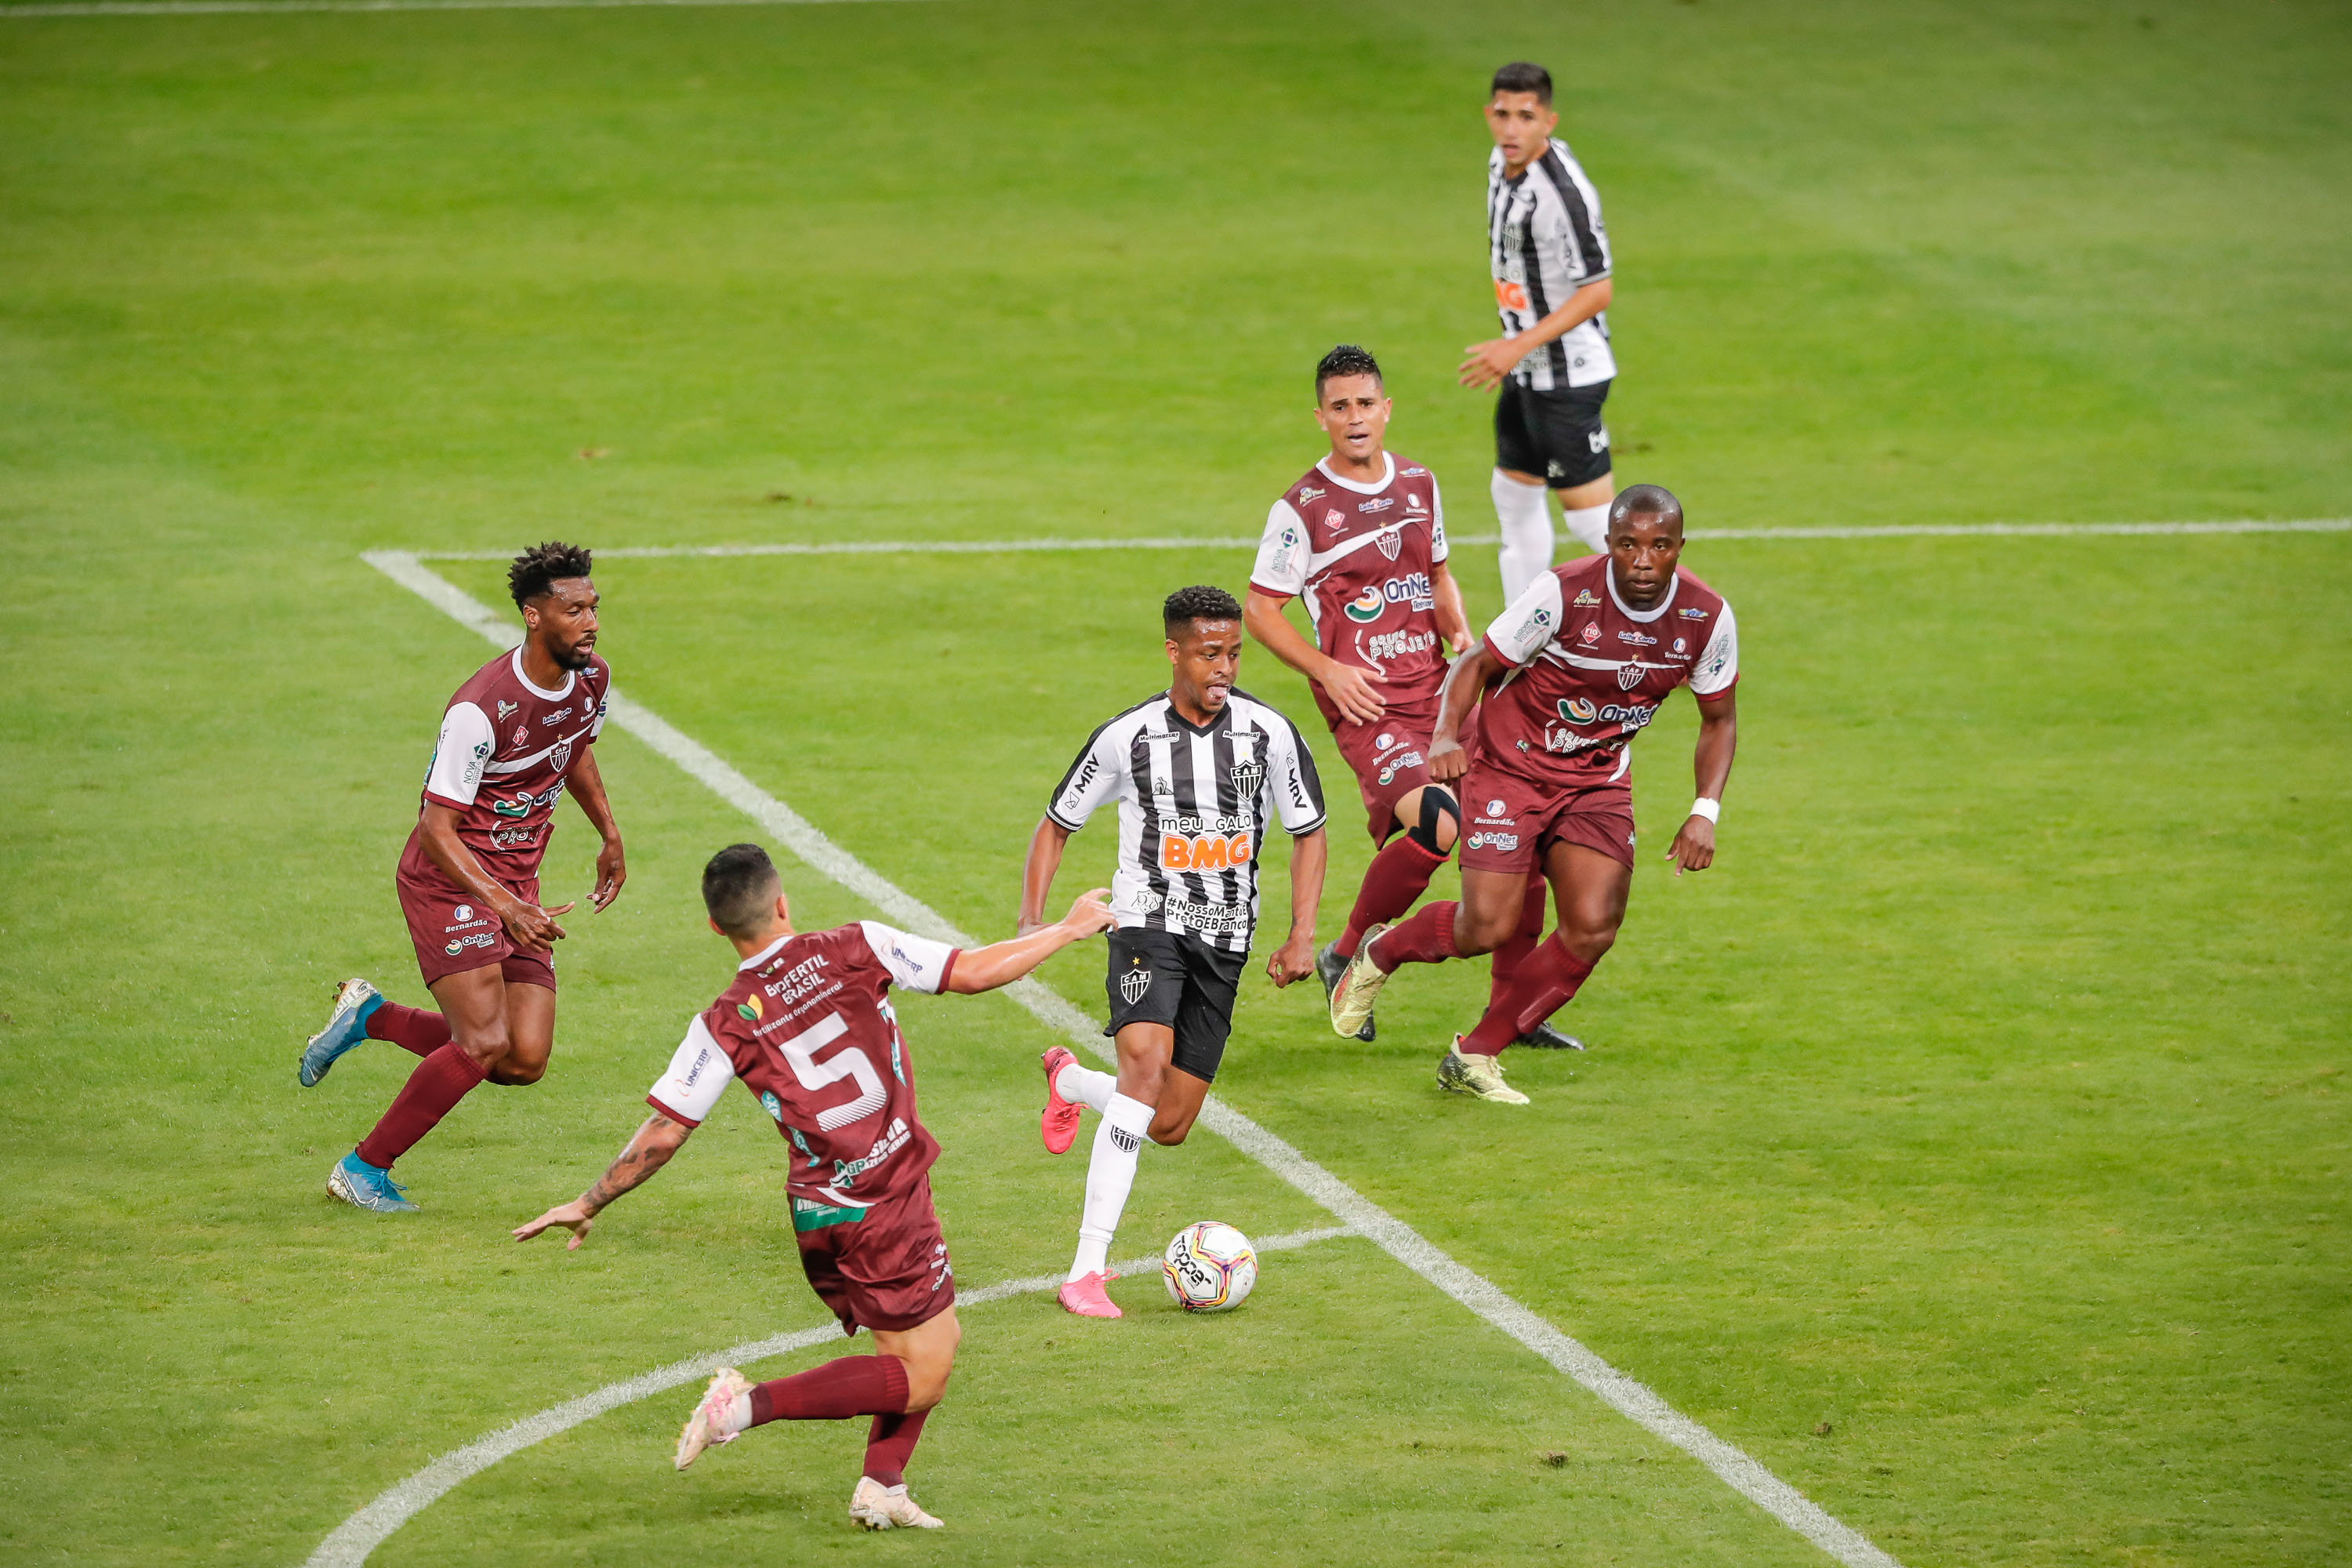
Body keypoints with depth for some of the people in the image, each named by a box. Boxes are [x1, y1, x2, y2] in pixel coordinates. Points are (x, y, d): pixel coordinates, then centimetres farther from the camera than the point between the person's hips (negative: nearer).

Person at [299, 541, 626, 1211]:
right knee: (485, 1044, -18)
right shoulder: (483, 708, -26)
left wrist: (610, 836, 24)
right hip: (448, 881, -7)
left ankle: (370, 1016, 21)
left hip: (516, 889, 7)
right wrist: (505, 906, -33)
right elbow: (437, 826, -24)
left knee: (525, 1060, -2)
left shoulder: (591, 679, -1)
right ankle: (363, 1169, 0)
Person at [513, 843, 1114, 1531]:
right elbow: (972, 974, -8)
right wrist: (1068, 930, 6)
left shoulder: (726, 1024, -2)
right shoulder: (853, 950, -8)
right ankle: (753, 1404, -12)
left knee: (937, 1342, 23)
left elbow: (663, 1133, -5)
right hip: (888, 1200, -5)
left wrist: (589, 1204, 7)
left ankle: (882, 1486, 10)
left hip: (817, 1212, 5)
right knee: (922, 1376, 2)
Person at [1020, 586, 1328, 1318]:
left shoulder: (1269, 733, -4)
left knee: (1169, 1126, 4)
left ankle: (1069, 1081, 41)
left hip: (1225, 940, 3)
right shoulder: (1127, 737, -8)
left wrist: (1302, 934, -2)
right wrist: (1031, 920, -8)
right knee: (1145, 1066, -29)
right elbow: (1055, 826, 5)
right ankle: (1087, 1270, -29)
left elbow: (1308, 833, 9)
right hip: (1147, 923, -3)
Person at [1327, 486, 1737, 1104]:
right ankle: (1380, 953, 23)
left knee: (1592, 930, -13)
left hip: (1598, 782, 4)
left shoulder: (1707, 618, -12)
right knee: (1487, 928, -12)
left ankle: (1474, 1058, 5)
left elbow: (1719, 719, 4)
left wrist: (1705, 813, -9)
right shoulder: (1563, 594, -24)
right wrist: (1446, 736, -29)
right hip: (1511, 767, -4)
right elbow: (1479, 664, -12)